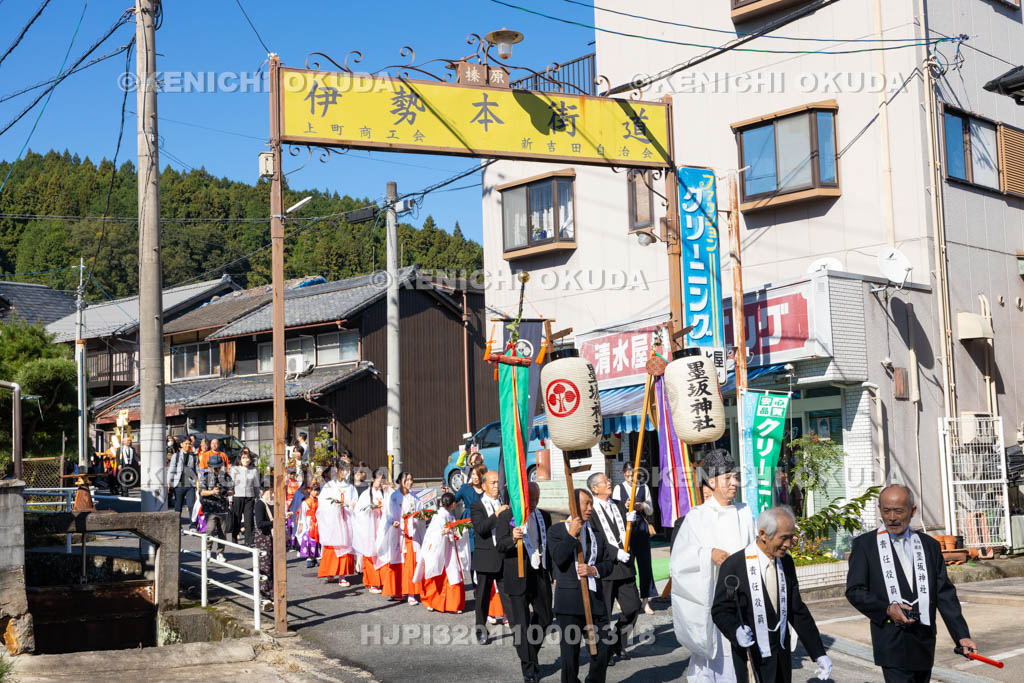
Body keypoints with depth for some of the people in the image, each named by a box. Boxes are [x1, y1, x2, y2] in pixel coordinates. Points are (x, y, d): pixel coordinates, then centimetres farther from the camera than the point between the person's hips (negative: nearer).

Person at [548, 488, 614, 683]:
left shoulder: (596, 533, 15)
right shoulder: (557, 531, 1)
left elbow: (609, 561, 11)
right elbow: (558, 558, -14)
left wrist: (594, 569, -8)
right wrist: (572, 534, -15)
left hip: (595, 599, 4)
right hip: (569, 600, -4)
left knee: (604, 648, 4)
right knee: (570, 650, 2)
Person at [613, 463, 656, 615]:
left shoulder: (644, 488, 9)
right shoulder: (618, 489, 5)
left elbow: (651, 510, 12)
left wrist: (642, 506, -9)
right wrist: (625, 507, -15)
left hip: (641, 527, 1)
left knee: (644, 562, -1)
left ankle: (645, 600, 3)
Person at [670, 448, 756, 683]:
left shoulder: (744, 514, 8)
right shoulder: (697, 517, -3)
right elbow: (677, 560, -7)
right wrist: (709, 554, -19)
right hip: (707, 599, -3)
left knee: (735, 654, 3)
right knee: (709, 653, -2)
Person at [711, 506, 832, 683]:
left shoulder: (786, 562, 5)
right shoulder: (734, 565, -13)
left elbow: (797, 611, 9)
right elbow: (721, 610, -9)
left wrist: (819, 654, 4)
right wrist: (737, 631, -30)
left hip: (782, 655, 5)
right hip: (751, 660, -5)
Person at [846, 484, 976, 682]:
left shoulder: (930, 545, 11)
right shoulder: (864, 544, 2)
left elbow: (945, 594, 7)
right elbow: (854, 591, -1)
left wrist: (962, 635, -1)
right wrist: (886, 609, -16)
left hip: (924, 642, 4)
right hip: (892, 642, -4)